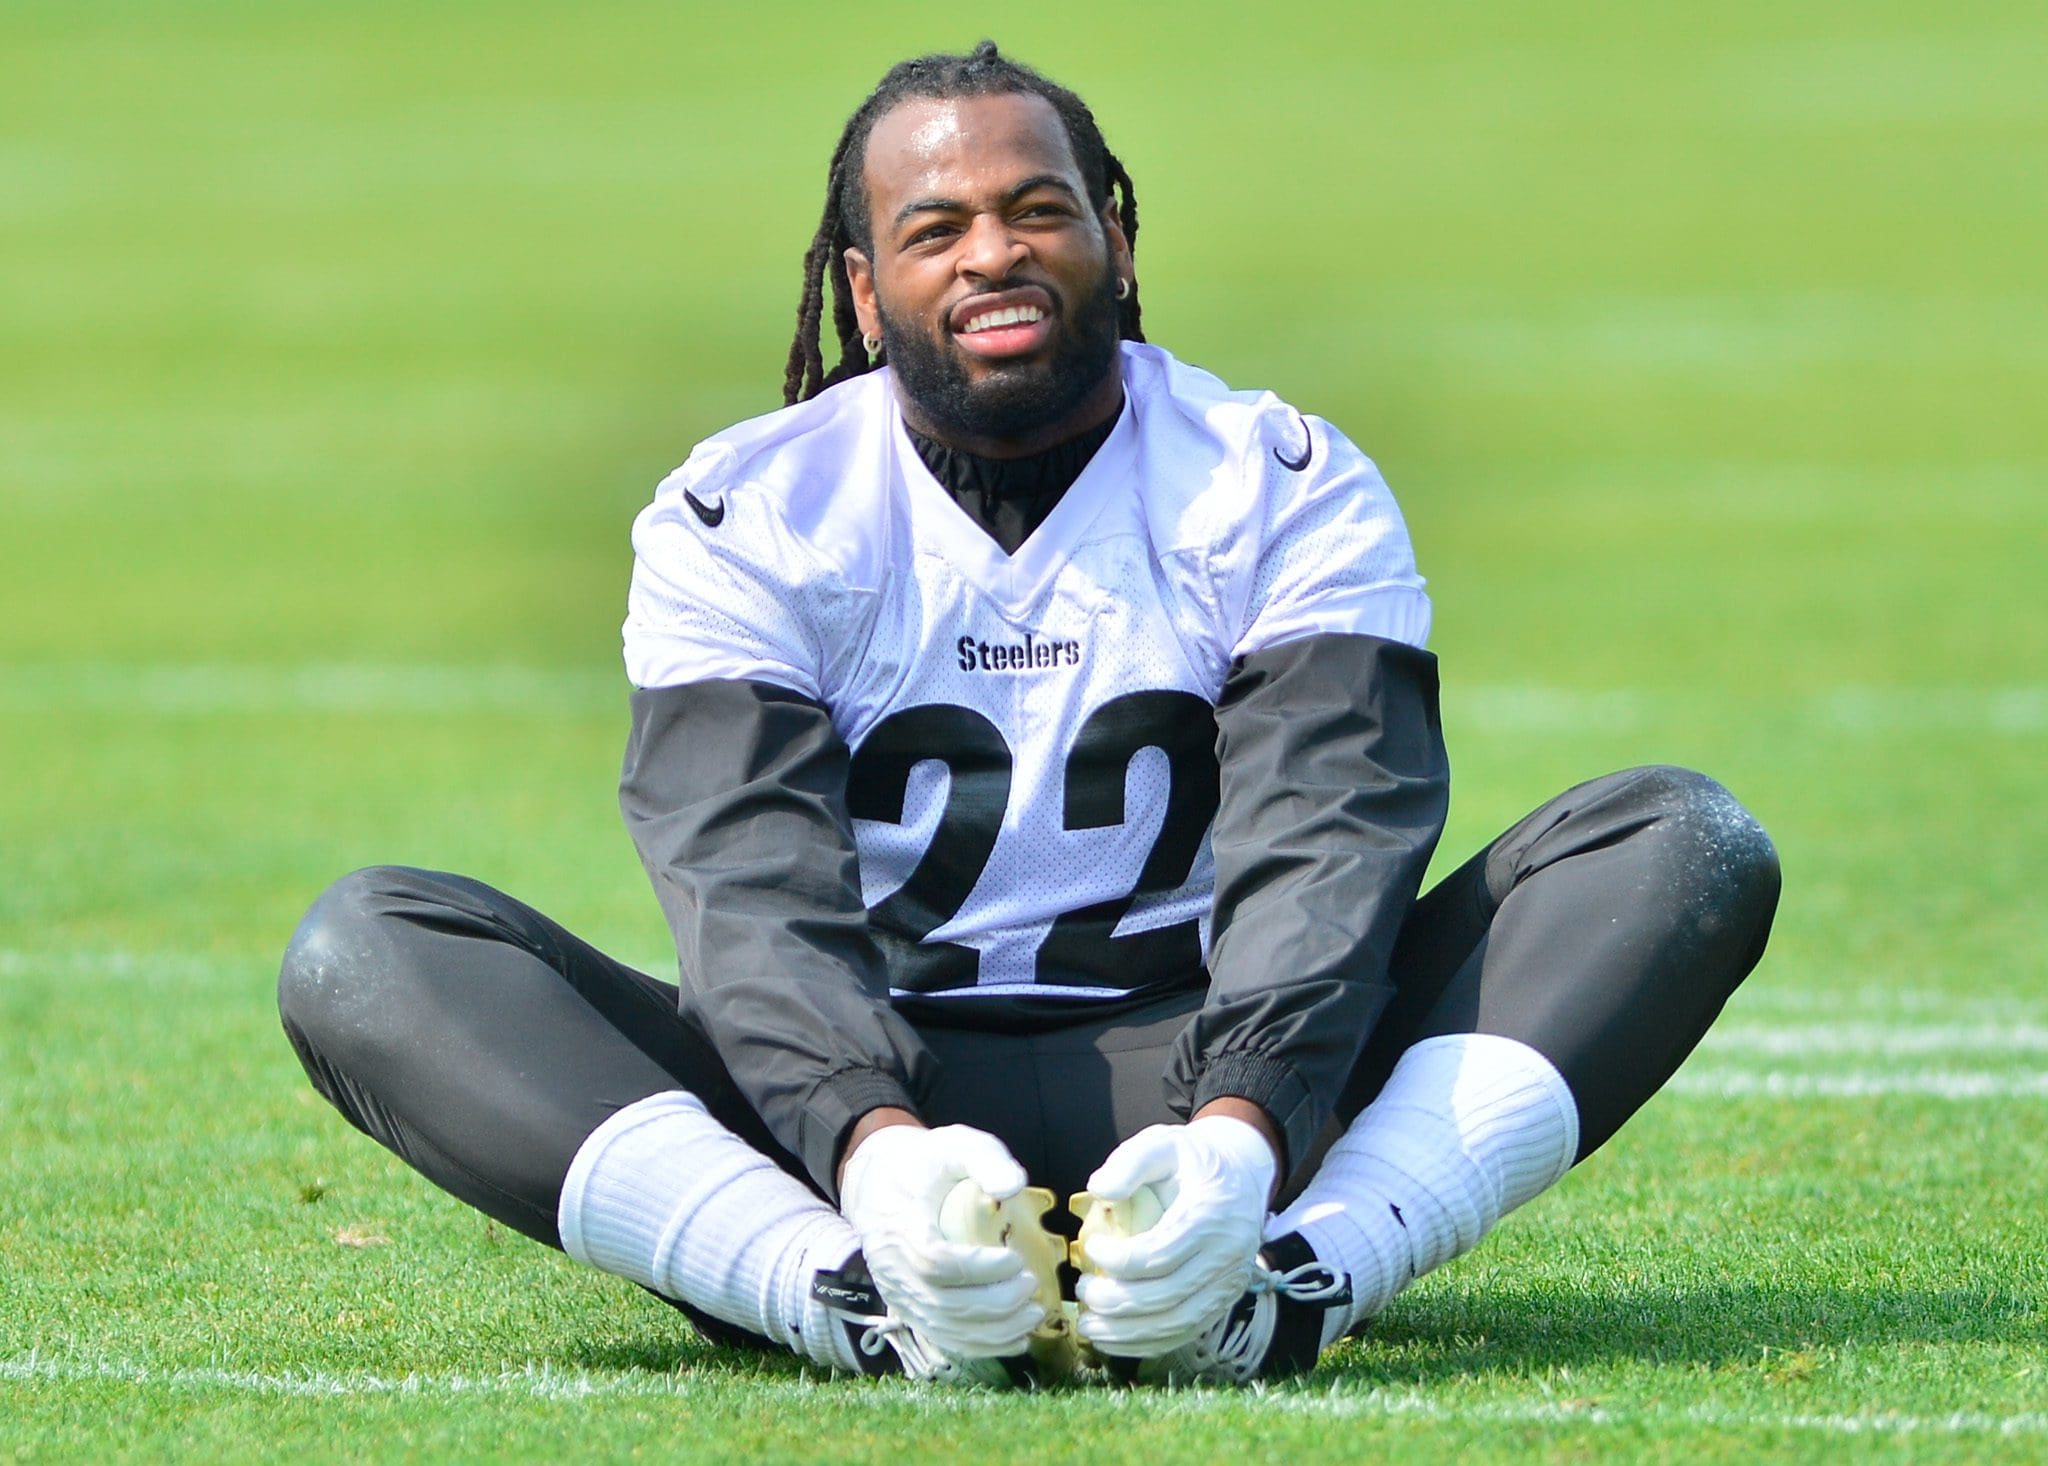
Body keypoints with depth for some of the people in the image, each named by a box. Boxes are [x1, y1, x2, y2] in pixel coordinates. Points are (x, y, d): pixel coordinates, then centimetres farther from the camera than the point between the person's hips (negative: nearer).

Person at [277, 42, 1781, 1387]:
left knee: (1688, 843, -19)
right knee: (364, 950, -23)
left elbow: (1318, 865, -13)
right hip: (868, 1084, 0)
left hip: (1200, 1074, 0)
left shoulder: (1288, 492, 2)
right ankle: (874, 1304, -44)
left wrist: (1236, 1141, -35)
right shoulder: (743, 522, 1)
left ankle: (1281, 1286, -42)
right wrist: (873, 1149, -37)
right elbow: (758, 895, -14)